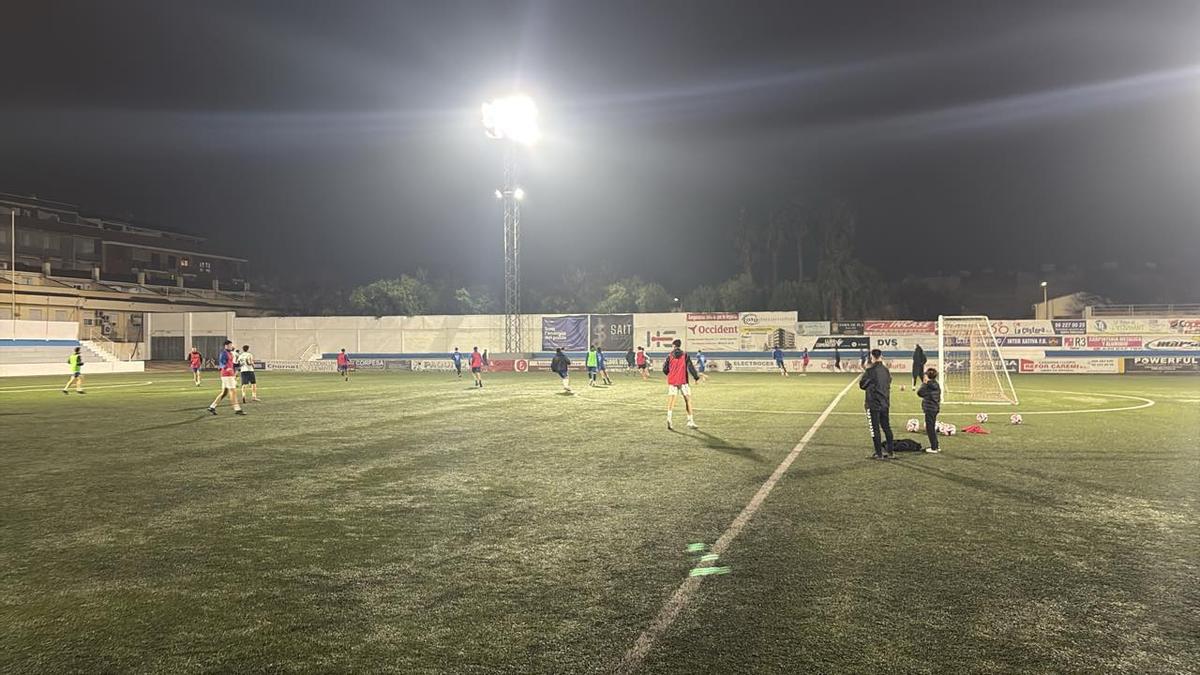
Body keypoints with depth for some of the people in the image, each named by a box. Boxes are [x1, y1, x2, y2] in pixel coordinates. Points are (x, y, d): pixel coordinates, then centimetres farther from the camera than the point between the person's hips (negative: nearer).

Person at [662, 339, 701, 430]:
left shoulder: (670, 356, 4)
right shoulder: (685, 355, 0)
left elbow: (665, 369, 5)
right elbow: (690, 367, -7)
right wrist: (696, 377, -3)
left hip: (672, 381, 1)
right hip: (683, 381, -1)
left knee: (671, 400, -1)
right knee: (688, 400, 7)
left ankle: (669, 418, -23)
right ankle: (690, 422, 8)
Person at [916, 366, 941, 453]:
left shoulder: (928, 385, -17)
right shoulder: (936, 385, 9)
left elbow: (919, 392, -11)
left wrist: (924, 383, -3)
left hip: (929, 409, -9)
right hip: (936, 408, 9)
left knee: (930, 428, -2)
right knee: (933, 428, 18)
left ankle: (933, 448, 1)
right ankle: (935, 446, 24)